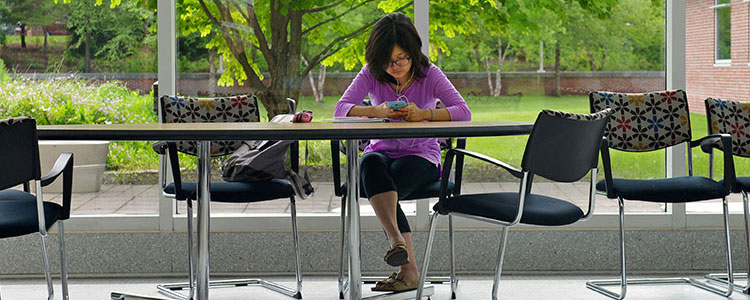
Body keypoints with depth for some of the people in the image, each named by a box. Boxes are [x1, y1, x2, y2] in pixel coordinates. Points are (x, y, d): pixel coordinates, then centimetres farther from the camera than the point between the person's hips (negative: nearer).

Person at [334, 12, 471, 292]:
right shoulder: (371, 74, -1)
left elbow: (463, 112, -15)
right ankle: (405, 258, -48)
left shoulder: (429, 74, -6)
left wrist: (424, 114, -32)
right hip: (382, 150, 2)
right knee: (370, 164, -35)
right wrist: (376, 111, -32)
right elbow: (341, 109, -13)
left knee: (394, 176, -35)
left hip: (420, 156, -1)